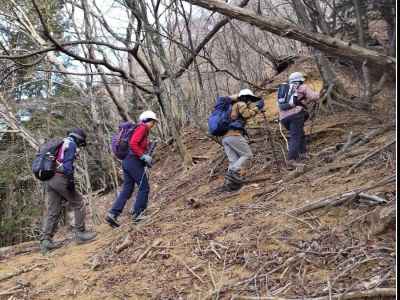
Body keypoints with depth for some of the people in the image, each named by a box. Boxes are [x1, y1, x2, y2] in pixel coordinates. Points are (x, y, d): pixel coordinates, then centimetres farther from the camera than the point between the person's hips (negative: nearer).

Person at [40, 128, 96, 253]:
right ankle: (80, 233, 4)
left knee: (53, 211, 9)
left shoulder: (60, 144, 26)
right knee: (78, 204, 2)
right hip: (61, 178, -9)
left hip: (50, 180, 9)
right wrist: (70, 179, -20)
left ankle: (46, 240, 7)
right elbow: (67, 163, -16)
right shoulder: (71, 144, -2)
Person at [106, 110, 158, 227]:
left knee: (127, 190, 8)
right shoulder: (142, 128, -6)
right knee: (144, 187, 1)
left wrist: (146, 158, 13)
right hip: (134, 161, -9)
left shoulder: (143, 131, 23)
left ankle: (112, 214, 3)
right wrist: (143, 156, -17)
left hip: (127, 161, 9)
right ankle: (137, 214, 5)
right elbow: (133, 144, -20)